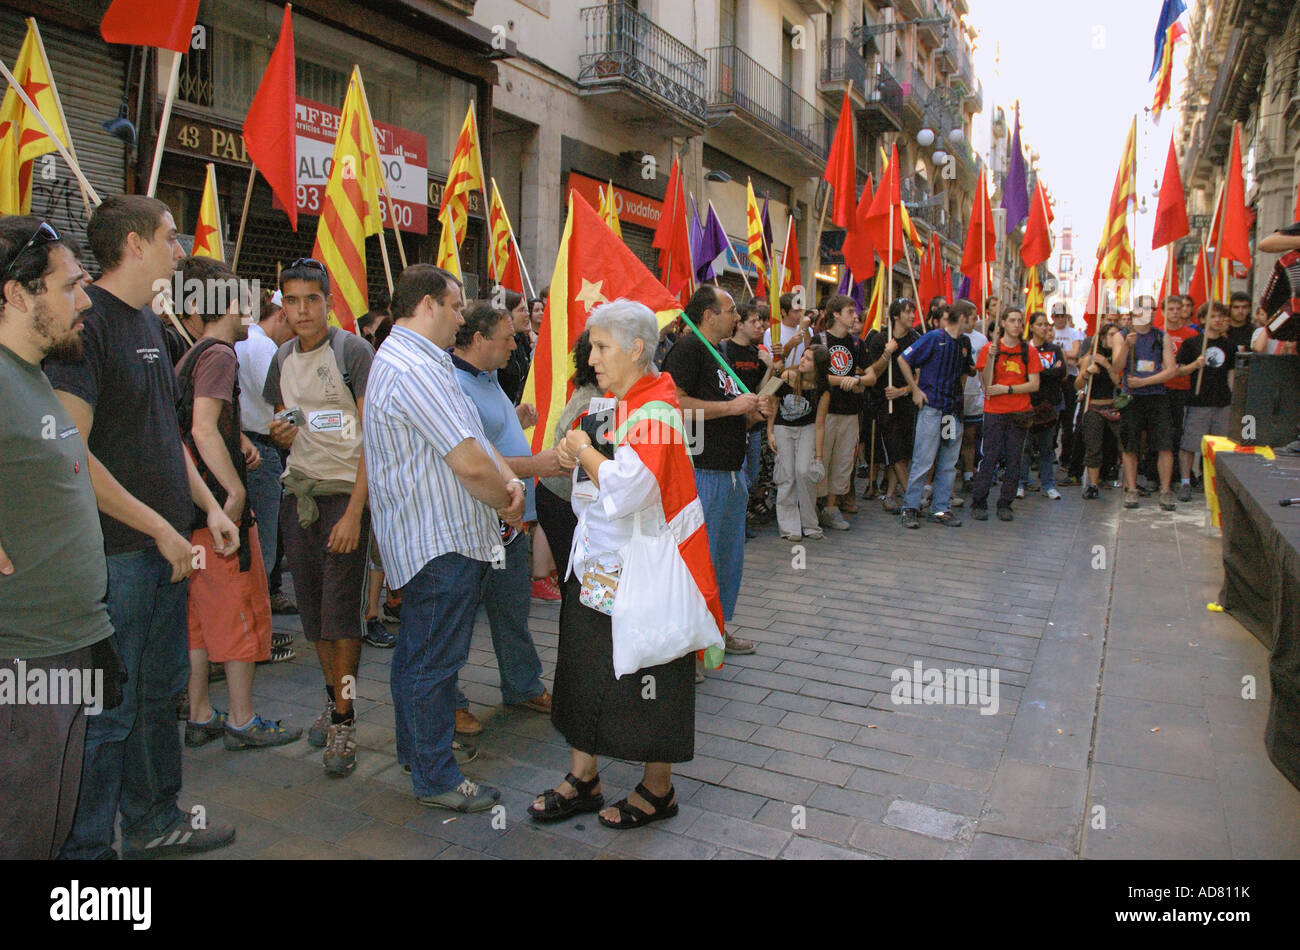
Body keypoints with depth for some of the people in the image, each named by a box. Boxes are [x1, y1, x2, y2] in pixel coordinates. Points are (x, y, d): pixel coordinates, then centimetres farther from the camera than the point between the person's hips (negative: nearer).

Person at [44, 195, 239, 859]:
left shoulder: (148, 323, 13)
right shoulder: (86, 320, -15)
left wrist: (208, 506, 12)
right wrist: (159, 528, -16)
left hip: (167, 544, 9)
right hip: (114, 551, -9)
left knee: (159, 691, 18)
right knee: (107, 709, 2)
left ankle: (154, 820, 34)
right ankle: (85, 846, 19)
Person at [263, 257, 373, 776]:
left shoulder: (353, 350, -8)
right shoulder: (283, 358, 11)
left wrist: (355, 512, -19)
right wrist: (280, 433, -3)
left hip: (345, 492, -6)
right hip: (297, 493, 6)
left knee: (341, 608, -6)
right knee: (312, 609, 9)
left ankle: (344, 722, 4)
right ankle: (333, 697, 28)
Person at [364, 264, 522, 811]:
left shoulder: (420, 362, 15)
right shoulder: (414, 369, -21)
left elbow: (475, 438, 13)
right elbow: (470, 463, -26)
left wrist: (508, 479, -4)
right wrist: (506, 502, -8)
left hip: (427, 538, 12)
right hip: (442, 541, -12)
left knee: (417, 653, 21)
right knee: (433, 660, 0)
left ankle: (418, 749, 37)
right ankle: (436, 779, 13)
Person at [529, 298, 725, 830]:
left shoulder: (654, 410, -19)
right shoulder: (614, 402, 10)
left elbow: (625, 488, -32)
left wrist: (585, 448, -17)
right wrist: (574, 456, 0)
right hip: (596, 562, 9)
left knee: (647, 681, 7)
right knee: (583, 671, 15)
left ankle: (657, 791, 27)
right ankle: (583, 781, 32)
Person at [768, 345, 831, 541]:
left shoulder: (822, 390, -15)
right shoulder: (787, 377, -16)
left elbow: (819, 425, -10)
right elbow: (773, 403, -1)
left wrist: (819, 455, -10)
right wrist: (770, 432, -3)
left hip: (807, 429, 0)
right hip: (783, 428, 0)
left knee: (804, 472, -16)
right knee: (787, 475, -5)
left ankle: (809, 524, 1)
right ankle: (789, 527, 2)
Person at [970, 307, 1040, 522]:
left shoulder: (1029, 351, 7)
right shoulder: (990, 348, 2)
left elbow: (1034, 384, 1)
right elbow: (987, 383, -6)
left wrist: (1007, 389, -10)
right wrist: (991, 357, -18)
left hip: (1019, 413, 2)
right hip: (994, 411, -2)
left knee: (1014, 460, 3)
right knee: (990, 457, -6)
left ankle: (1005, 505, 11)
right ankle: (978, 504, 2)